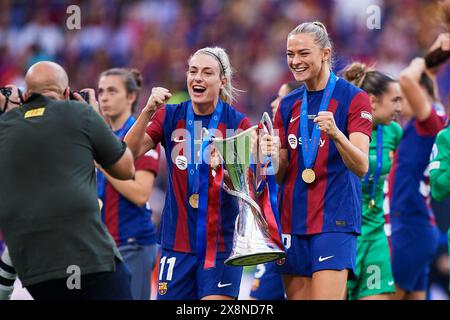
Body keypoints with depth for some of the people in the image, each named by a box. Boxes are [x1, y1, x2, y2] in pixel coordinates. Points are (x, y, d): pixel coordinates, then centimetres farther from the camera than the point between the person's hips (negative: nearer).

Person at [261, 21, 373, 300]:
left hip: (334, 221, -5)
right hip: (292, 221, 6)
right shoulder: (288, 104, 13)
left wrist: (335, 133, -31)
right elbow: (280, 175, 14)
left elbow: (361, 167, -13)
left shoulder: (354, 98, -4)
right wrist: (274, 155, -8)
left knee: (325, 296, -16)